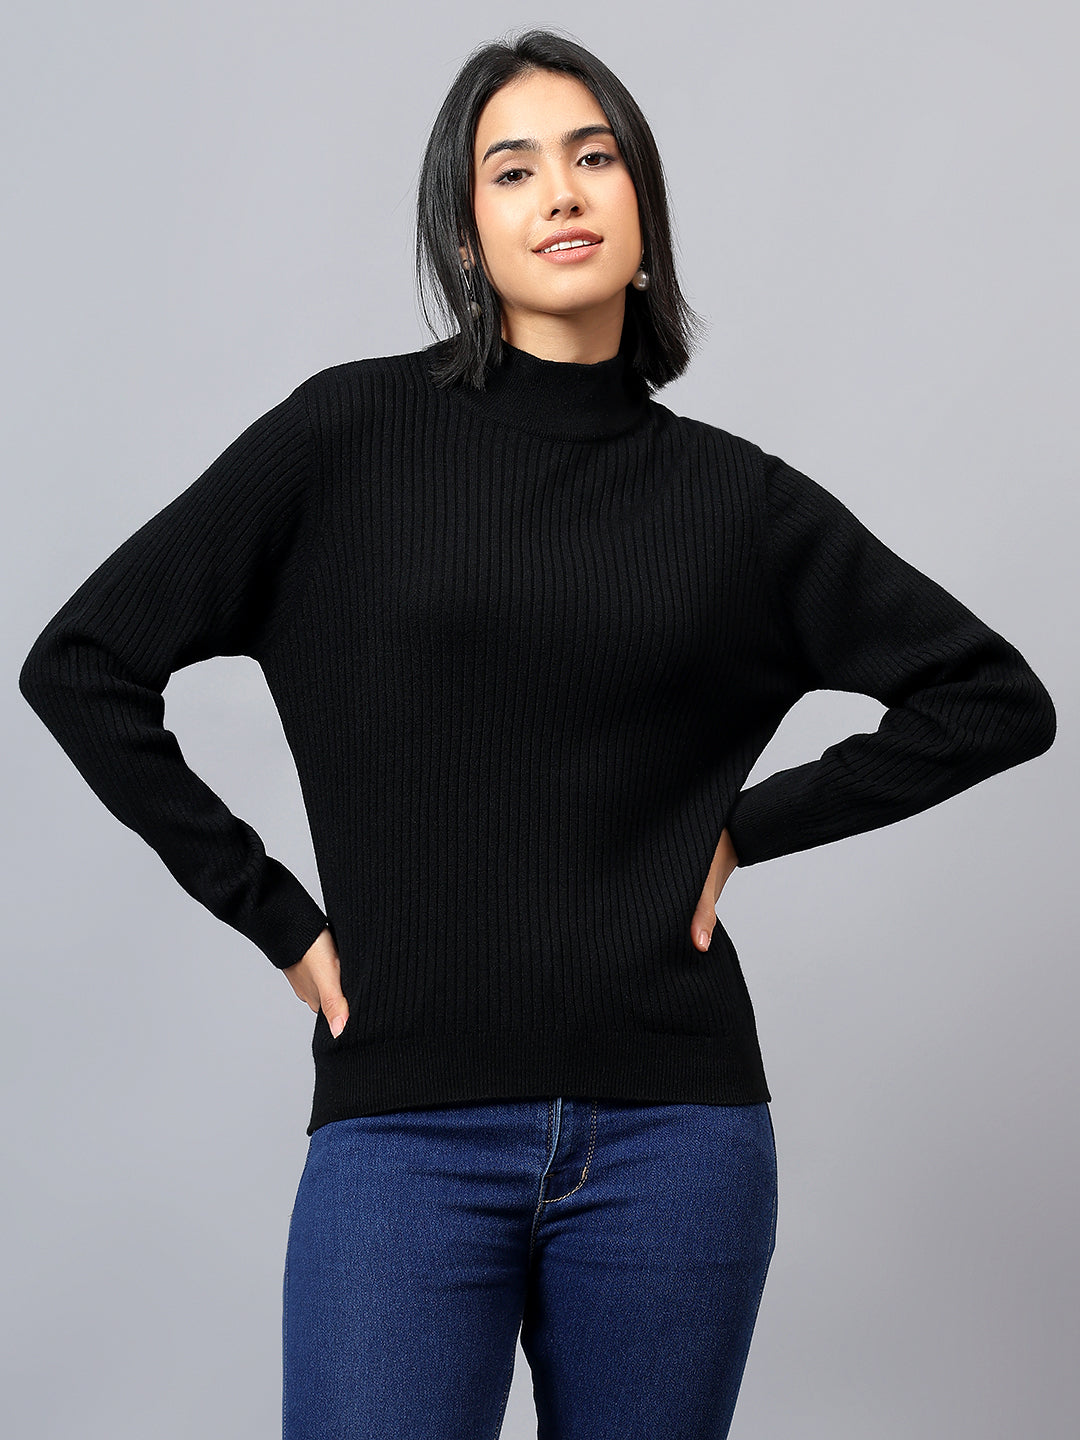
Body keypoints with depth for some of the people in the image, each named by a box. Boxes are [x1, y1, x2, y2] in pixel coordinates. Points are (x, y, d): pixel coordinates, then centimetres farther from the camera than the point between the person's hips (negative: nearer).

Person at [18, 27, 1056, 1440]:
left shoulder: (732, 496, 6)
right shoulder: (355, 433, 1)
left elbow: (997, 696, 11)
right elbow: (81, 663, 2)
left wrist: (746, 824, 3)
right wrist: (273, 914, 0)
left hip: (672, 1129, 2)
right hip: (408, 1127, -2)